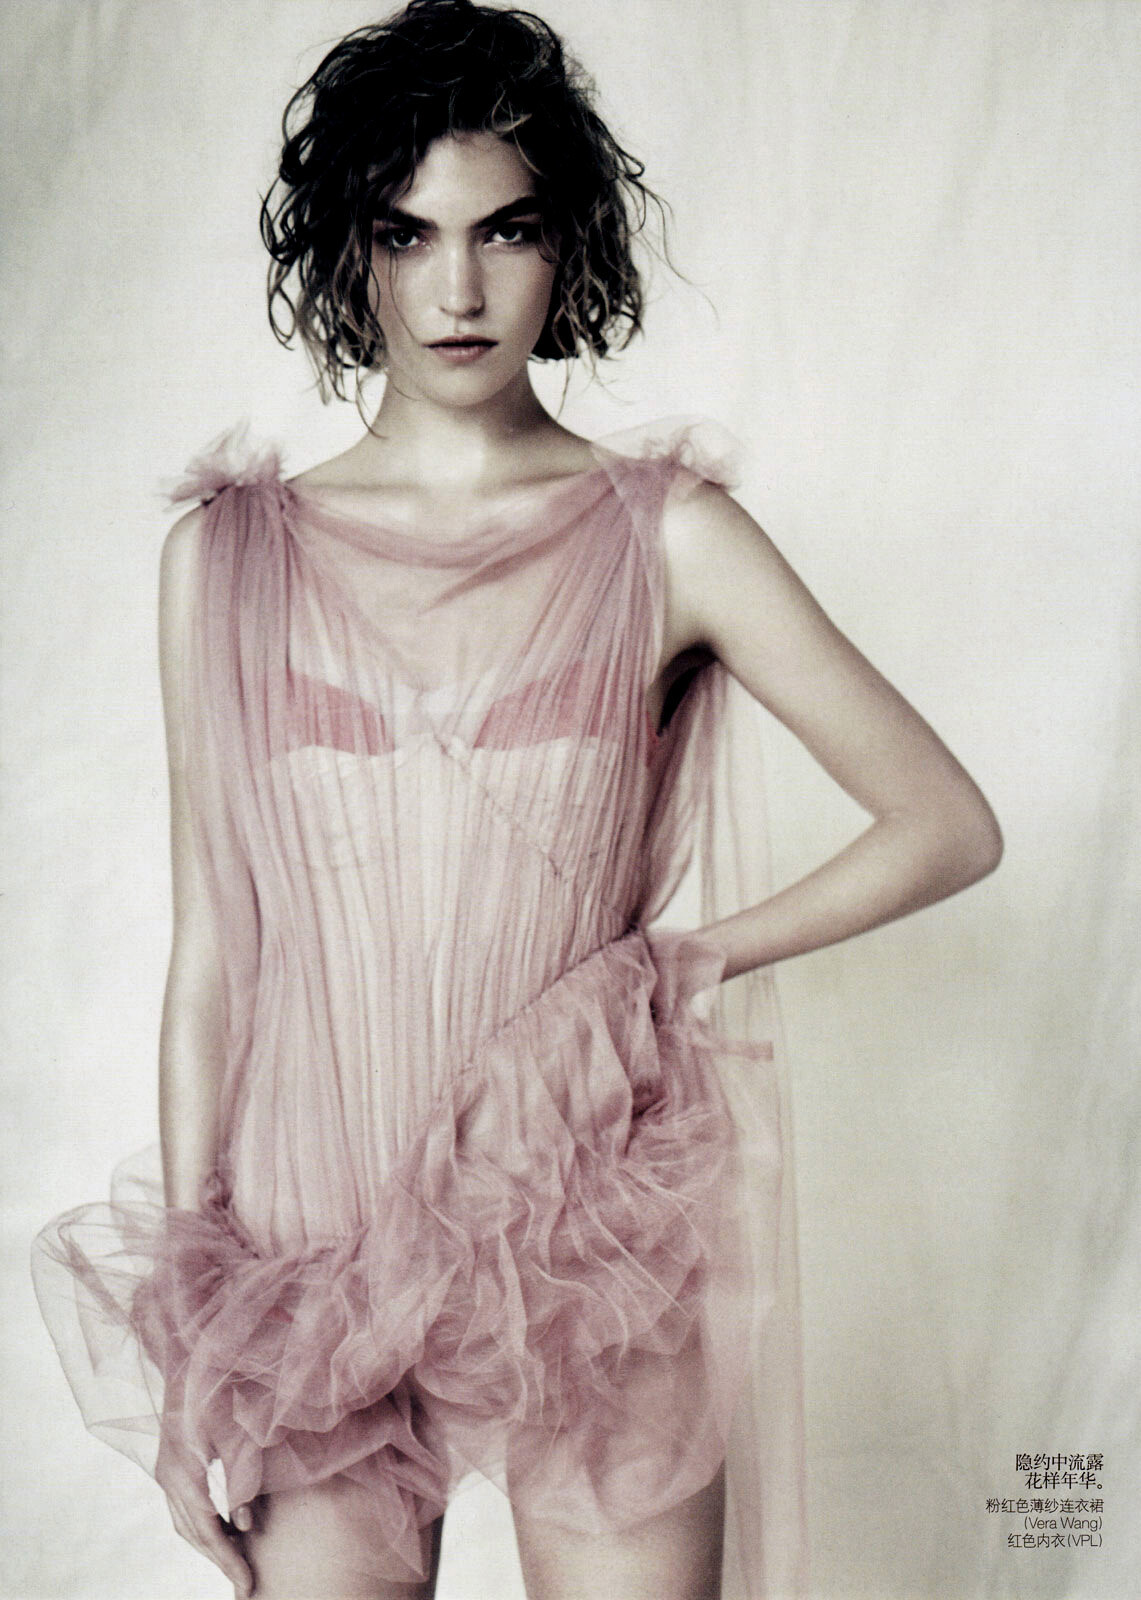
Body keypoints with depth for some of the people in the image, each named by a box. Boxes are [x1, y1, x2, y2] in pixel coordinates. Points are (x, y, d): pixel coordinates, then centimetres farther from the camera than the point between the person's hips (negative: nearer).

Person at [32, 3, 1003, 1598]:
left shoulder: (665, 536, -1)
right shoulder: (230, 554, 2)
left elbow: (949, 825, 2)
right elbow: (210, 954, 3)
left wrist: (684, 961, -4)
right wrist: (185, 1337, 3)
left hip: (591, 1227, 0)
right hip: (314, 1242, 1)